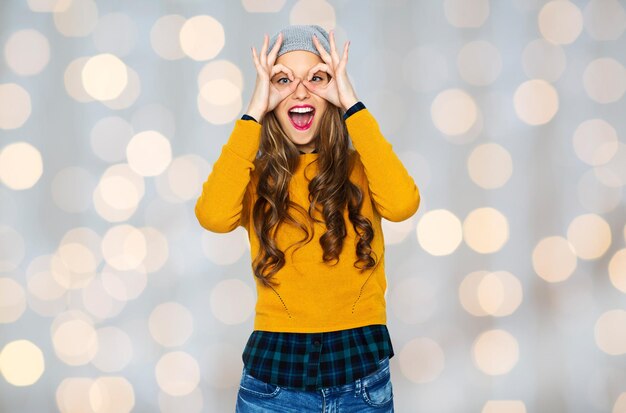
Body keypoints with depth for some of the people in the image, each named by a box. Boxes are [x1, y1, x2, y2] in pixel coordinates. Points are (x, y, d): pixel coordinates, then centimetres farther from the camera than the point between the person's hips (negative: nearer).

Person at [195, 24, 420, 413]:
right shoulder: (255, 177, 2)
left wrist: (352, 104, -14)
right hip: (274, 376, 0)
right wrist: (254, 112, -14)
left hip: (362, 376, 0)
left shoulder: (360, 169, 2)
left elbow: (402, 204, -21)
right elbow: (213, 217, -20)